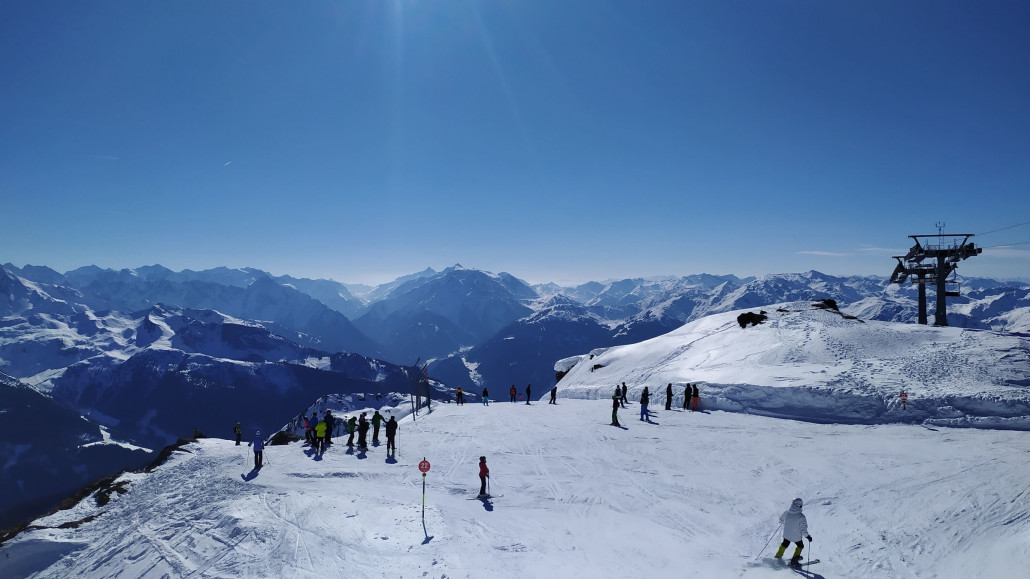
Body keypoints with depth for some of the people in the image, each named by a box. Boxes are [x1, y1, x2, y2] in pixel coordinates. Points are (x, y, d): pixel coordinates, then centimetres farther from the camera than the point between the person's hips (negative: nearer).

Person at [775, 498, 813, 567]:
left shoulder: (786, 512, -12)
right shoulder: (801, 516, -25)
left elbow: (781, 520, 7)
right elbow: (803, 529, -22)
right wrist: (807, 536, -6)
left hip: (786, 534, 4)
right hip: (796, 537, -3)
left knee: (785, 544, 31)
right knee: (800, 546, 28)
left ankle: (778, 557, 41)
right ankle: (794, 560, 28)